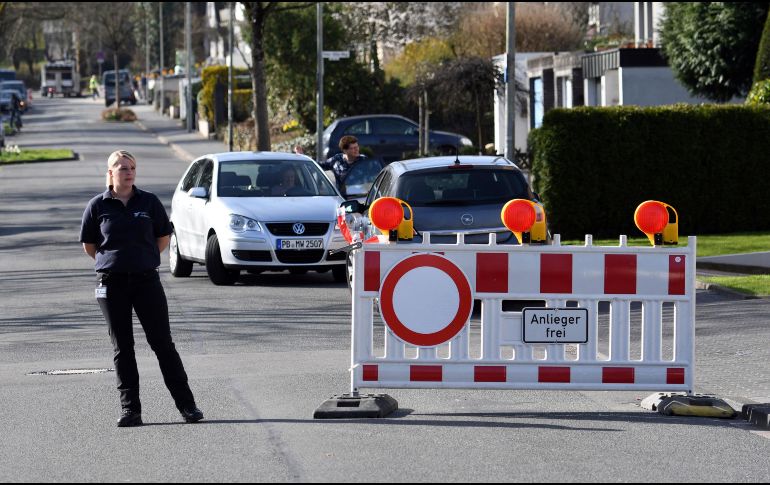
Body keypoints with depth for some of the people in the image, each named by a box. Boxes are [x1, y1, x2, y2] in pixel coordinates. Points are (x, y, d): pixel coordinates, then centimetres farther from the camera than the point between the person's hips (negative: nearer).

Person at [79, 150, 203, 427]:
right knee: (122, 348, 4)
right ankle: (130, 409, 8)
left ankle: (186, 405, 3)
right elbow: (89, 245, 10)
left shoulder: (149, 202, 2)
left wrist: (143, 258, 12)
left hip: (146, 280, 0)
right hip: (111, 284, 0)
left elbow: (164, 238, 13)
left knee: (162, 343, -1)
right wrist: (114, 261, 12)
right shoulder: (98, 206, 0)